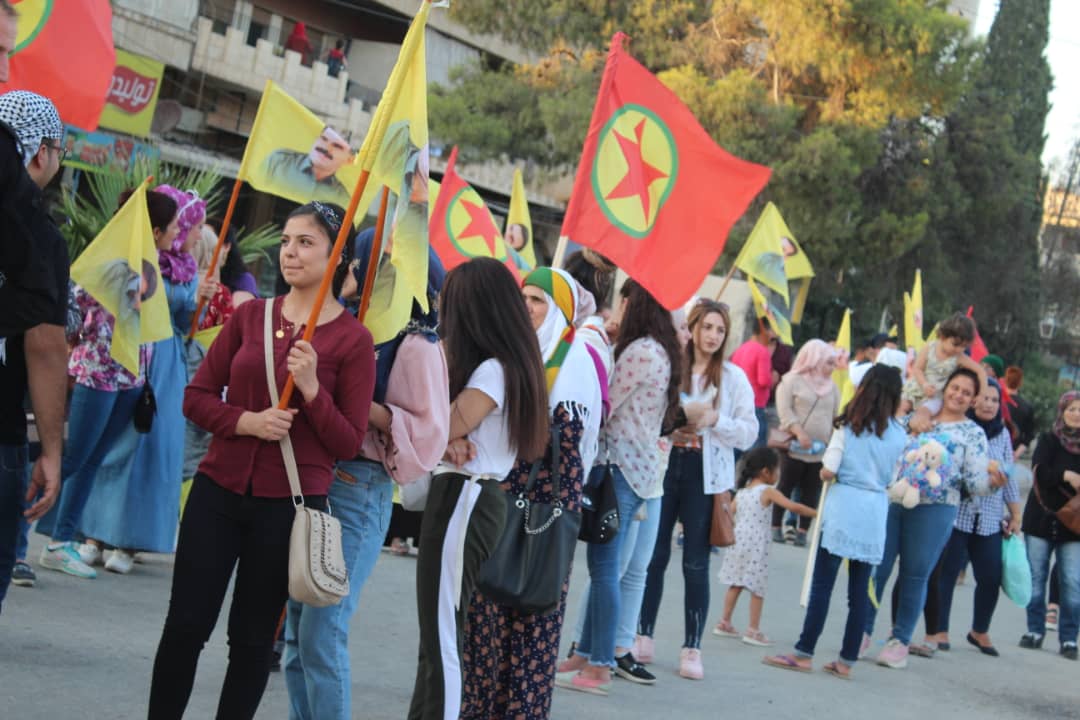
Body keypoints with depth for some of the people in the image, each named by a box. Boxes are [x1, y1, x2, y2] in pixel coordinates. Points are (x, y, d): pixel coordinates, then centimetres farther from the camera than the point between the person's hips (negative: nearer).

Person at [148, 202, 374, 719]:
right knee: (184, 625, 5)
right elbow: (196, 397, 6)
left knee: (252, 638, 8)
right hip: (219, 490, 3)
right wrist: (246, 421, -12)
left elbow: (348, 443, -6)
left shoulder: (353, 340, -6)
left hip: (289, 503, -3)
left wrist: (311, 389, -21)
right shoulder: (250, 316, 5)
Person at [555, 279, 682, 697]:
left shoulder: (639, 351, -13)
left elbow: (604, 407, -10)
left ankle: (599, 668, -3)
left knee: (605, 568, -6)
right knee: (605, 567, 12)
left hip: (622, 469, -10)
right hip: (645, 469, 10)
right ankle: (585, 655, 18)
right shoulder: (663, 353, 16)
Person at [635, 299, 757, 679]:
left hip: (705, 475, 0)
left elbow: (749, 433, 1)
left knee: (696, 564, 3)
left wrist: (715, 420, -14)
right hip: (664, 465, 0)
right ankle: (643, 635, 19)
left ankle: (692, 648, 9)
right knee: (654, 555, 6)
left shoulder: (733, 377, 4)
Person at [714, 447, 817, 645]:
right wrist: (817, 513, -11)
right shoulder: (768, 492, -9)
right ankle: (753, 631, 2)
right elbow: (794, 507, -18)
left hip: (738, 542, 7)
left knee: (736, 585, 15)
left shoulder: (741, 491, 10)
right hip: (756, 547, -7)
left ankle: (724, 623, 20)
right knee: (757, 589, 0)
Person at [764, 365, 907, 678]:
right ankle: (847, 660, 10)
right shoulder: (898, 435, 5)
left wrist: (825, 474, 13)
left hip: (844, 507, -3)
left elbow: (828, 470, -9)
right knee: (860, 590, 7)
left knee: (822, 585, -1)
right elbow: (893, 478, 8)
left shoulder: (849, 426, -4)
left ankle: (804, 654, 1)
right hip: (876, 513, 4)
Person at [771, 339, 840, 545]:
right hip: (796, 448, -4)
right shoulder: (793, 380, -2)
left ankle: (803, 531, 7)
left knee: (811, 492, 2)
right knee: (786, 487, 1)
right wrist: (799, 432, -21)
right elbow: (785, 411, -10)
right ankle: (776, 526, 11)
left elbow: (837, 415, 15)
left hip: (822, 450, 4)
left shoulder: (831, 386, 14)